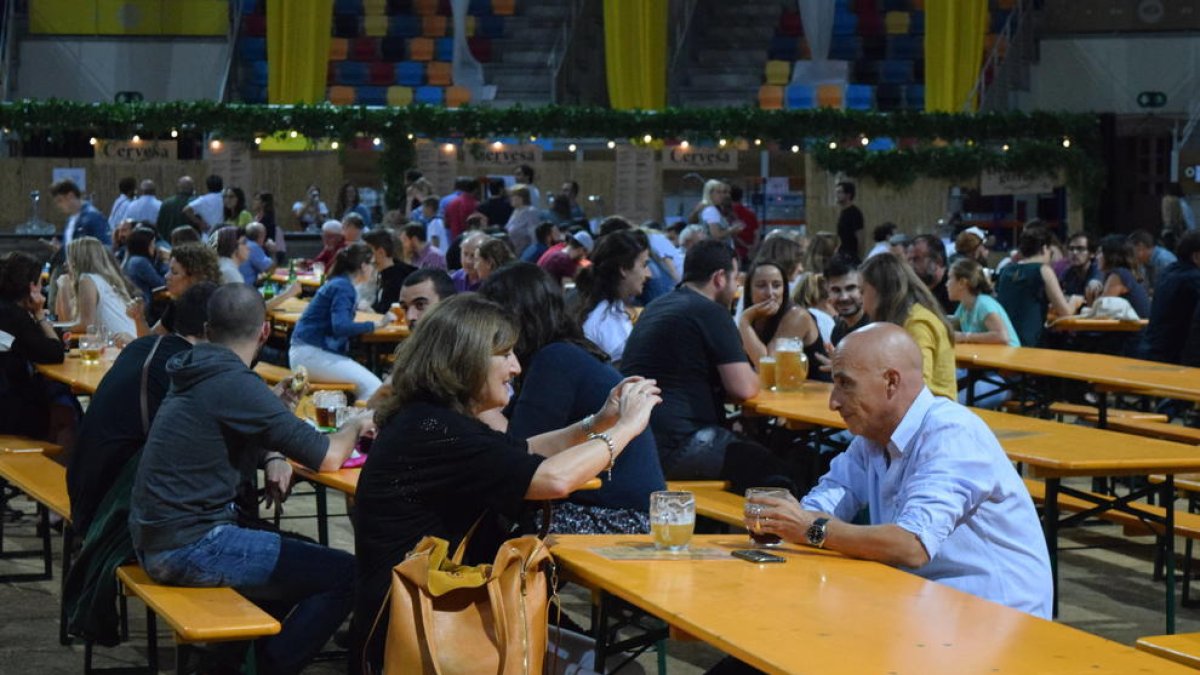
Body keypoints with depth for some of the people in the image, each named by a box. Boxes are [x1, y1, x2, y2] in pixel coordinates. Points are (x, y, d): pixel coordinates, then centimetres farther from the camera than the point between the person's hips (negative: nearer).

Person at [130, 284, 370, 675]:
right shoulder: (235, 385, -17)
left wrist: (273, 458, 7)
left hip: (154, 539, 10)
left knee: (291, 557, 28)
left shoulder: (198, 374, 9)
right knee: (344, 575, -8)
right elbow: (326, 458, -15)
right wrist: (355, 426, 5)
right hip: (189, 548, -10)